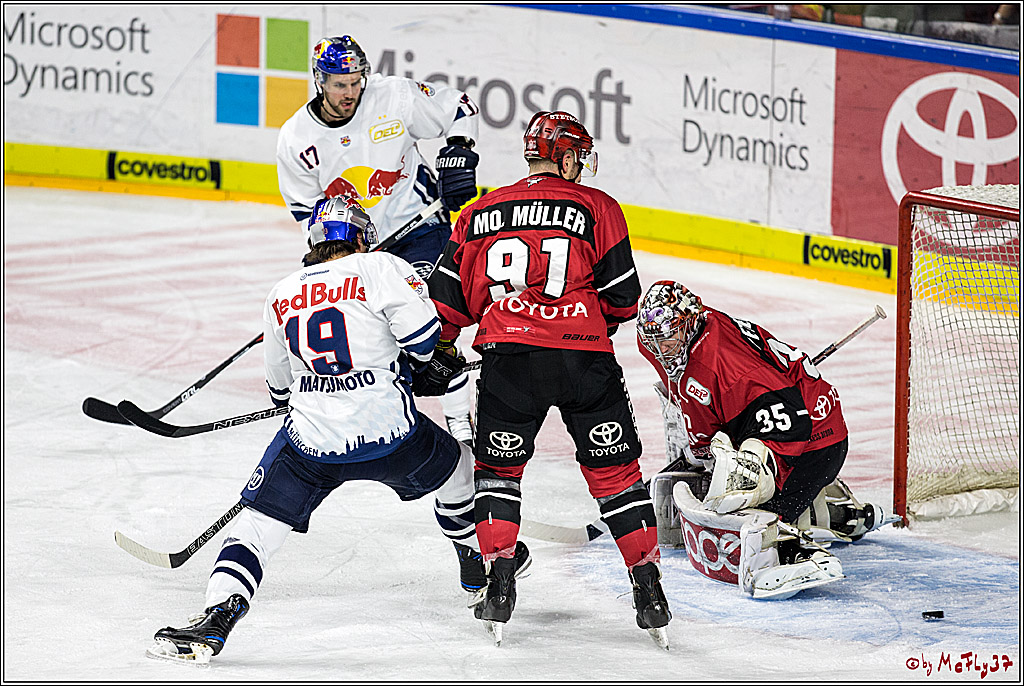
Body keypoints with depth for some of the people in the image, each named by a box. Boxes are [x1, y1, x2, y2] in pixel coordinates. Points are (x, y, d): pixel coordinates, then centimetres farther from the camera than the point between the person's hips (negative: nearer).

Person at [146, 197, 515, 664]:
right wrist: (409, 368, 15)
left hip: (311, 445, 2)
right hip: (389, 432, -1)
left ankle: (216, 619, -10)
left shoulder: (281, 296, 13)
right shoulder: (380, 268, -1)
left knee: (259, 521, 8)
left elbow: (279, 385, 22)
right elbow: (421, 333, -7)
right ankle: (480, 565, 43)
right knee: (455, 466, 27)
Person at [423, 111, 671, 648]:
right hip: (583, 358, -1)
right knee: (614, 471, 9)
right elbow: (622, 296, 3)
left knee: (499, 467, 18)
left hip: (508, 356, 1)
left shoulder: (481, 213, 14)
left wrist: (437, 351, 29)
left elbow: (449, 291, 15)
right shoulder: (594, 207, 5)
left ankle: (499, 583, 5)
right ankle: (649, 592, 6)